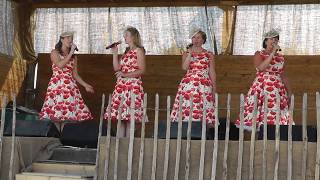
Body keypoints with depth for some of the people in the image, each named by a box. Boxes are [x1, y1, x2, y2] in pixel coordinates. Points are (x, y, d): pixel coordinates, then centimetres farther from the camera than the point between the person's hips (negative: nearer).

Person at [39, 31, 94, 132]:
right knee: (56, 115, -9)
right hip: (57, 86, -4)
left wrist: (85, 85, 11)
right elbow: (60, 65, -14)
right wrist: (70, 53, -10)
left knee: (68, 114, -5)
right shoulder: (55, 53, 4)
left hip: (70, 86, 4)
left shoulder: (73, 57, 17)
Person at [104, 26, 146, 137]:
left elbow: (142, 70, -10)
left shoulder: (139, 51, -2)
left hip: (133, 85, -7)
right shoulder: (126, 52, 20)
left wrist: (125, 74, -17)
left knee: (129, 116, -9)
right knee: (119, 115, 3)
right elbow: (117, 68, 15)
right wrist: (115, 53, 8)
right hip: (121, 85, 7)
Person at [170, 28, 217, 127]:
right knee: (187, 106, -11)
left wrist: (214, 88, 6)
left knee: (204, 107, -9)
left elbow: (212, 72, 11)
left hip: (204, 85, 0)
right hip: (189, 85, 0)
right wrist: (190, 53, -6)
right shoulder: (186, 54, 12)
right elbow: (184, 67, -7)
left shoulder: (209, 55, 11)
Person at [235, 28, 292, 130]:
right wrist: (272, 53, -15)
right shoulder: (259, 54, 4)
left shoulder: (280, 58, 14)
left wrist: (289, 93, 14)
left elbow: (283, 77, 19)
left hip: (277, 90, 4)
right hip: (261, 89, -4)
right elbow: (261, 68, -17)